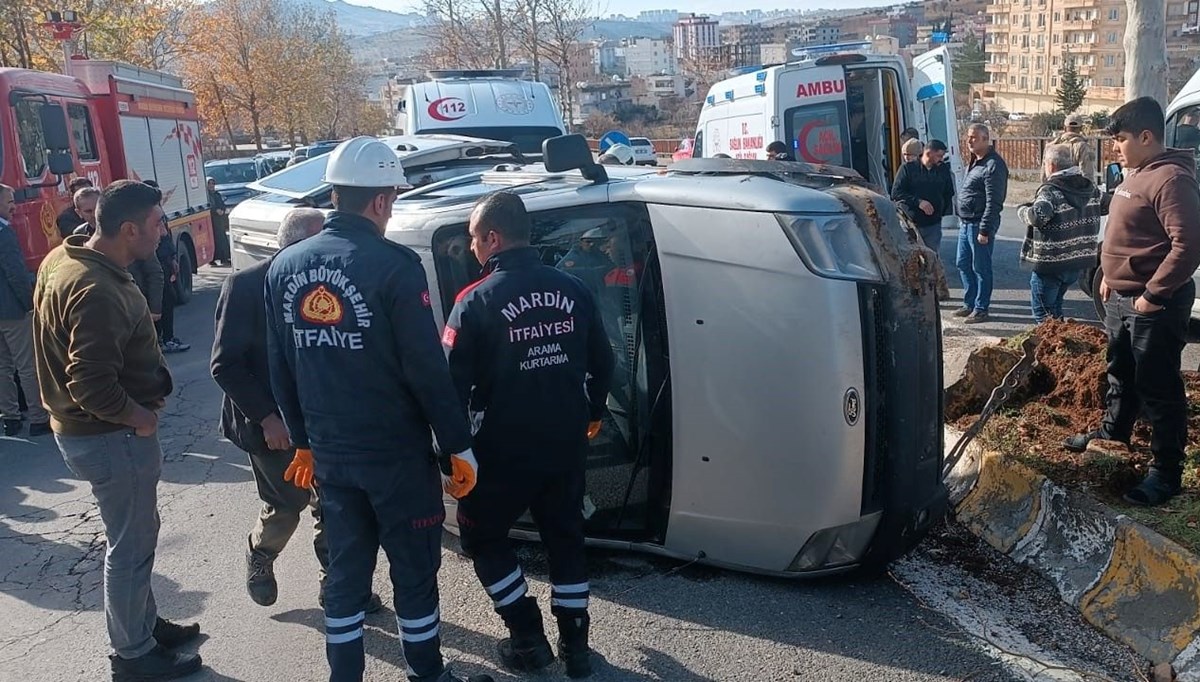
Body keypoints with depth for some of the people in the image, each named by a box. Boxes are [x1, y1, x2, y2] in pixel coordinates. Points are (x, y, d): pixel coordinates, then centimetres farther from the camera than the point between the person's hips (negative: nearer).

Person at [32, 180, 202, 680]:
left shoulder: (63, 259, 4)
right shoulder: (97, 291, -29)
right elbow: (92, 385, -32)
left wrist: (140, 402, 10)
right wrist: (138, 417, -15)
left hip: (88, 427, 10)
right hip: (111, 434, -10)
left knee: (136, 535, 23)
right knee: (131, 546, 6)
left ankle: (146, 624, 39)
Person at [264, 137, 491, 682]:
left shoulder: (284, 267, 3)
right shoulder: (394, 265, -18)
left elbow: (279, 369, 9)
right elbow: (426, 368, -18)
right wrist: (459, 446, -8)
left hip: (330, 455, 6)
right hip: (397, 454, -6)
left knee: (345, 570, 18)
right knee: (414, 571, 11)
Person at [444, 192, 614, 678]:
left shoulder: (477, 300, -14)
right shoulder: (572, 290, 0)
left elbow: (453, 380, -14)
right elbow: (602, 363, 9)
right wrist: (591, 414, 25)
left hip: (504, 450, -4)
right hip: (566, 445, 5)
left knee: (482, 536, 17)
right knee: (566, 536, 19)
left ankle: (528, 639, 18)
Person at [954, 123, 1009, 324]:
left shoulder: (993, 165, -17)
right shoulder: (974, 161, 14)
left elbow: (993, 202, -20)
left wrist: (985, 230, -22)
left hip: (979, 224, -10)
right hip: (965, 223, 10)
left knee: (981, 268, 0)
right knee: (963, 264, 17)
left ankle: (981, 309, 10)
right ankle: (969, 303, 29)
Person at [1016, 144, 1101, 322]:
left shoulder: (1051, 190, -19)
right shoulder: (1090, 187, 7)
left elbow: (1038, 216, -35)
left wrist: (1022, 210, -15)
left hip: (1050, 263, -8)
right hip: (1078, 262, 8)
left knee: (1043, 311, 5)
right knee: (1055, 307, 24)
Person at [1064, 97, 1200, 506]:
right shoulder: (1135, 175, 11)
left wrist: (1153, 295, -22)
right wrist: (1109, 275, 14)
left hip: (1154, 305, -10)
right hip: (1120, 298, 10)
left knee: (1158, 388, -1)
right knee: (1121, 374, 25)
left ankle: (1167, 472, 10)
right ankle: (1114, 432, 44)